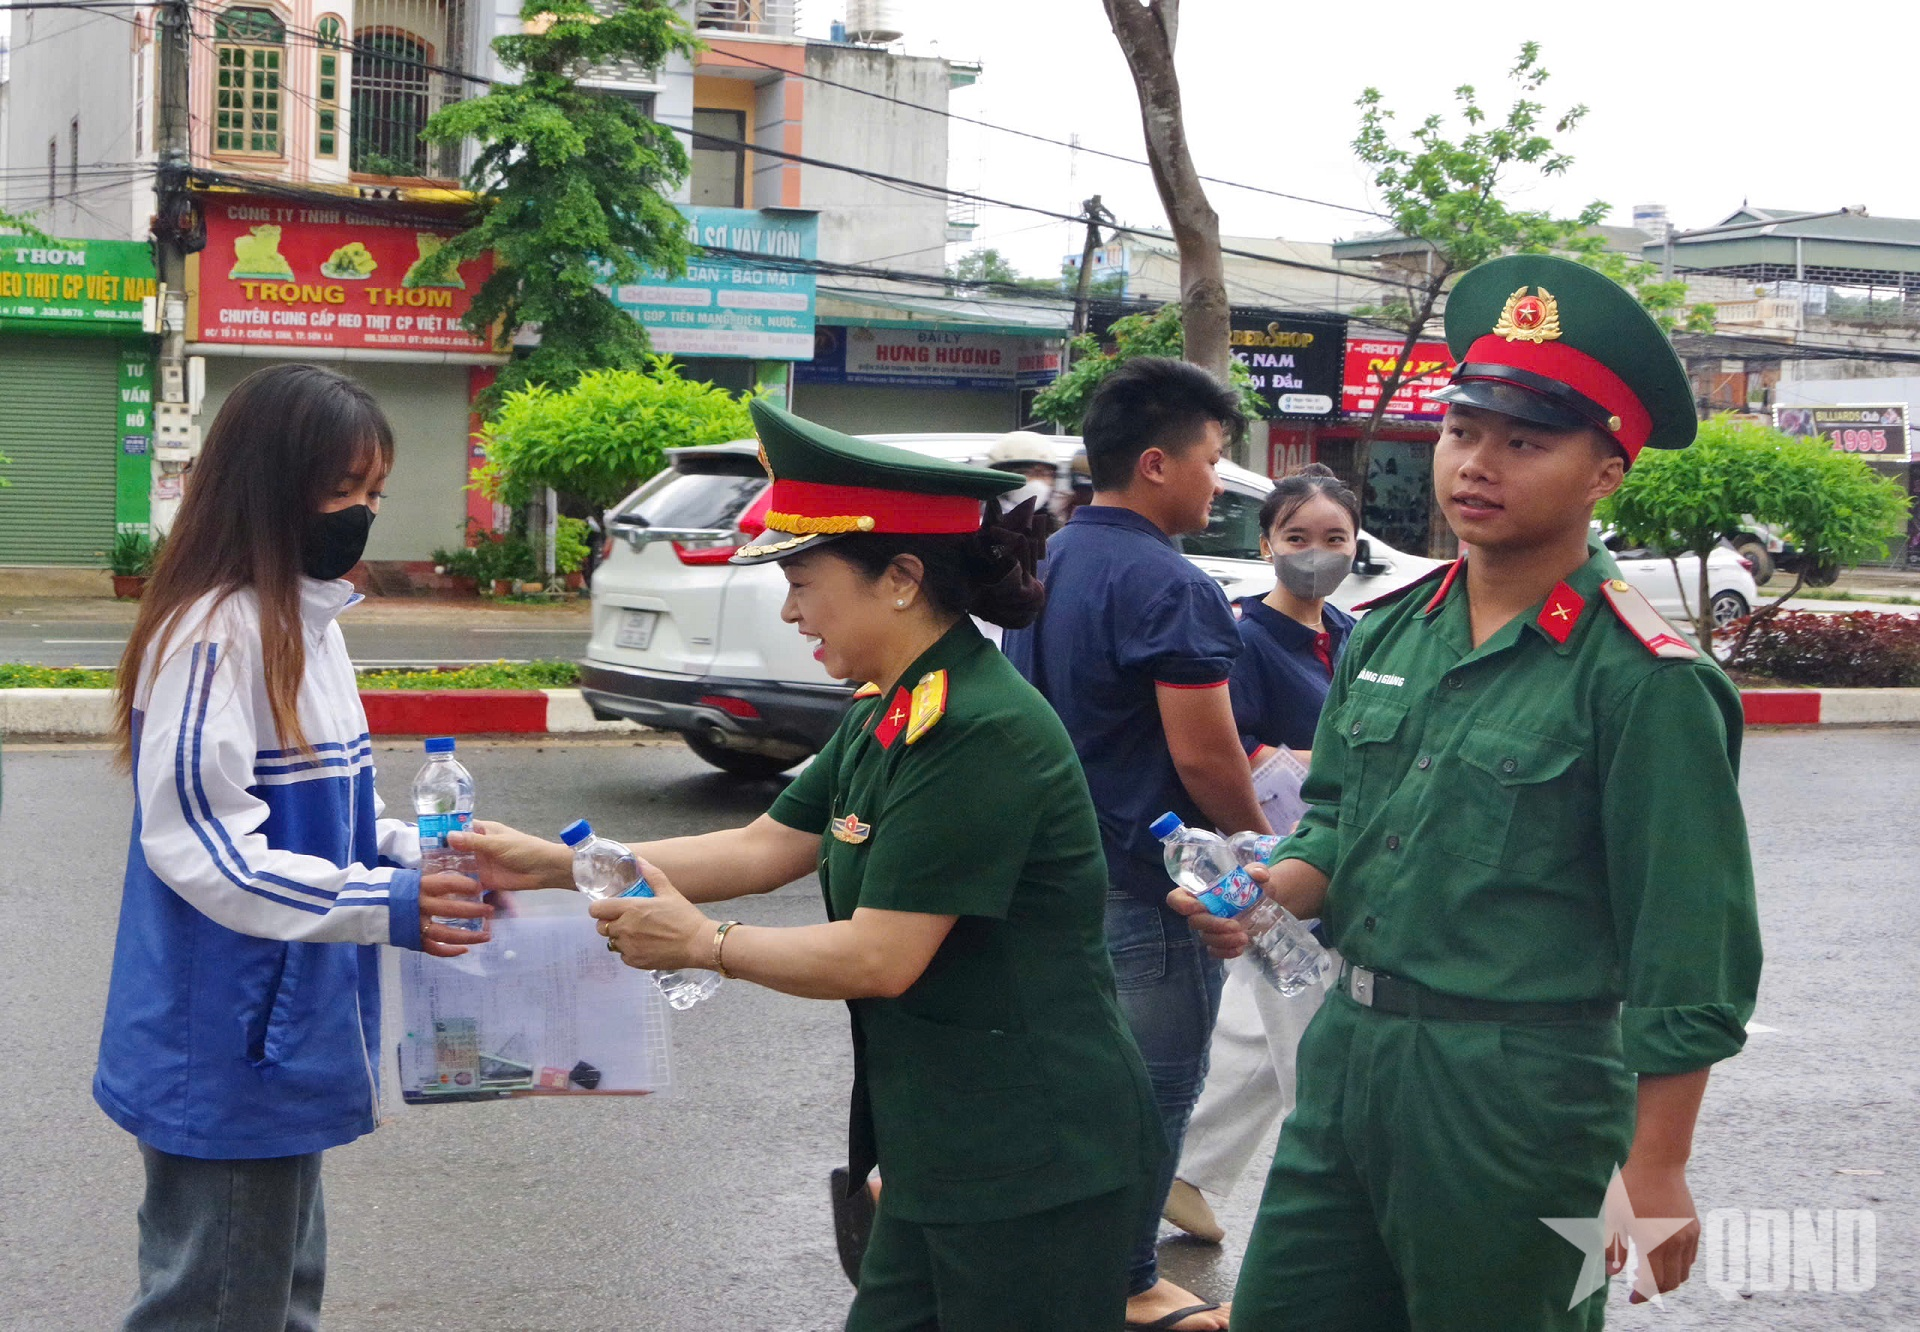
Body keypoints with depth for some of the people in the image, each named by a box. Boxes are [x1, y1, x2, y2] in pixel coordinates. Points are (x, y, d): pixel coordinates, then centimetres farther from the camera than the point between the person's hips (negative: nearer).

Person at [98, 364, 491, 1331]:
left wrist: (419, 857, 2)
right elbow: (197, 842, -25)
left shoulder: (307, 621, 10)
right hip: (223, 1053, -10)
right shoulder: (215, 635, -20)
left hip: (286, 1034, 10)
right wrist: (384, 906, -27)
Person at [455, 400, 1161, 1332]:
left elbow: (878, 958, -22)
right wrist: (551, 864, 8)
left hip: (1035, 1167, -9)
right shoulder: (888, 715, 9)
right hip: (948, 1152, 9)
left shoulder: (980, 733, -22)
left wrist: (701, 942, -8)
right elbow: (765, 848, 13)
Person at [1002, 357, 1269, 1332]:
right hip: (1149, 883, -8)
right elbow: (1204, 755, -21)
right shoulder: (1168, 586, -20)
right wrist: (1258, 835, -4)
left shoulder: (1045, 565, 9)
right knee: (1155, 1085, 5)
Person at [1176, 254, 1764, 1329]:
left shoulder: (1645, 680, -14)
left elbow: (1687, 961, -13)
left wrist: (1655, 1176, -14)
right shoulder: (1390, 635, 7)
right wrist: (1271, 890, -3)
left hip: (1518, 1094, -6)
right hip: (1351, 1046, 7)